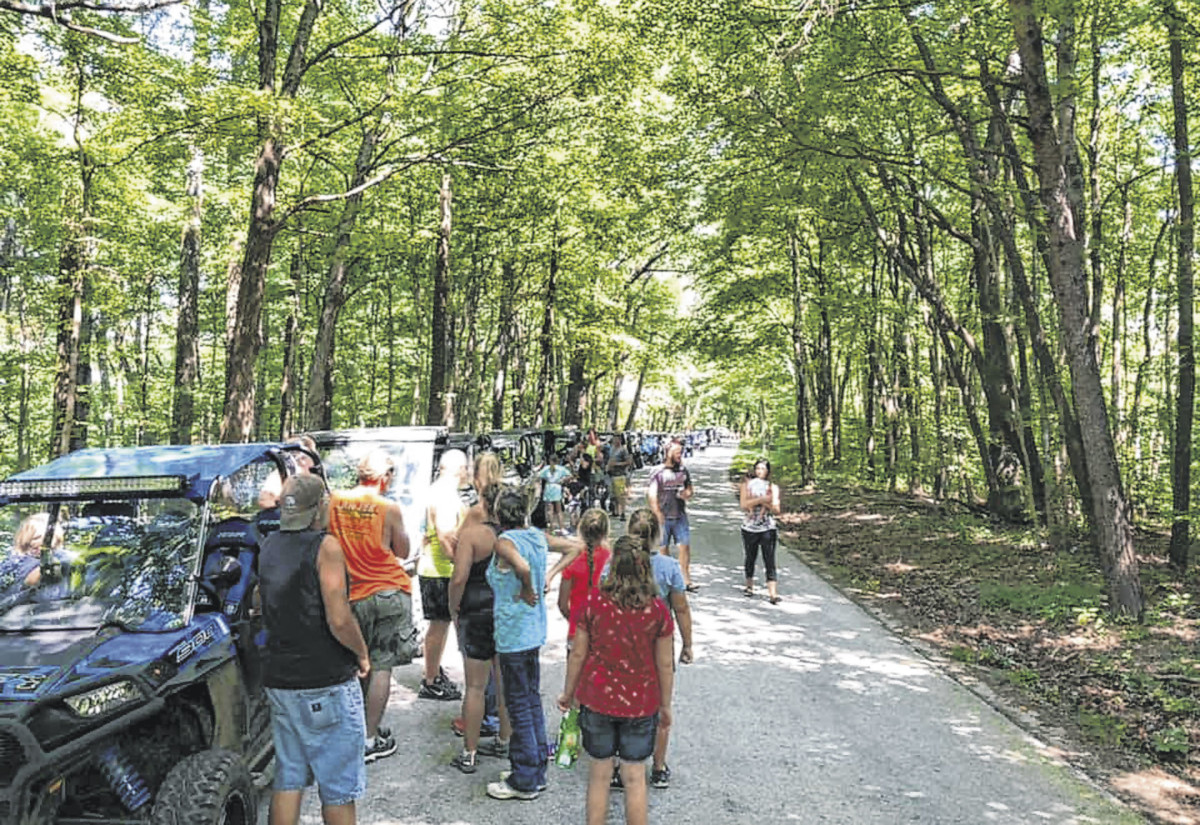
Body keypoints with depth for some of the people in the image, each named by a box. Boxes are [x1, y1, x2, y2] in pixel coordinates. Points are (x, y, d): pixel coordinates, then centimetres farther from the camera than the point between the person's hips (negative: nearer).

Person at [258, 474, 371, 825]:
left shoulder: (269, 546, 7)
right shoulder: (325, 546, -16)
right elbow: (339, 620, -21)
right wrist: (362, 654, -5)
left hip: (279, 677, 7)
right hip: (327, 682, -7)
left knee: (288, 779, 17)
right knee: (338, 786, 6)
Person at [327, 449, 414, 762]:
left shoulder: (336, 501, -2)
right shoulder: (389, 508, -13)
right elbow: (402, 552, -1)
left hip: (351, 594, 4)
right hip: (389, 593, -4)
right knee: (382, 666, 4)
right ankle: (371, 740, 9)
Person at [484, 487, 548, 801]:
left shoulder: (504, 541, -17)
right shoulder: (538, 537, 4)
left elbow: (523, 567, -34)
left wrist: (526, 592, -16)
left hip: (513, 633, -8)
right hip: (535, 630, 8)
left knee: (519, 704, 3)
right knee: (532, 698, 17)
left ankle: (525, 781, 15)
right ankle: (537, 768, 29)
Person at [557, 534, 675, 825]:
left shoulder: (594, 601, -13)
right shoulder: (658, 610, -11)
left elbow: (578, 654, -5)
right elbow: (665, 665, -4)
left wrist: (568, 693, 10)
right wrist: (665, 705, 10)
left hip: (597, 699, 0)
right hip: (641, 703, 0)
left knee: (599, 774, 16)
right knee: (635, 777, 13)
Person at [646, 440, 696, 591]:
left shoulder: (683, 471, 8)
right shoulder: (659, 472, -7)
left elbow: (690, 488, 20)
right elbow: (651, 494, -9)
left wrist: (688, 493, -5)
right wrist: (658, 515, -15)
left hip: (680, 515, 4)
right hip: (664, 517, -4)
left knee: (685, 546, -1)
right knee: (663, 548, 6)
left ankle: (686, 580, 4)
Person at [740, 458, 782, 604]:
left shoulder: (773, 487, 5)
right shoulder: (747, 484, 2)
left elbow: (776, 510, -1)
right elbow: (744, 504, -12)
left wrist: (766, 503, -19)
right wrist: (761, 499, -21)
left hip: (767, 529, 0)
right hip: (749, 528, 1)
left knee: (770, 561, -7)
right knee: (750, 559, 14)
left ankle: (772, 593, -11)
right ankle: (749, 586, 34)